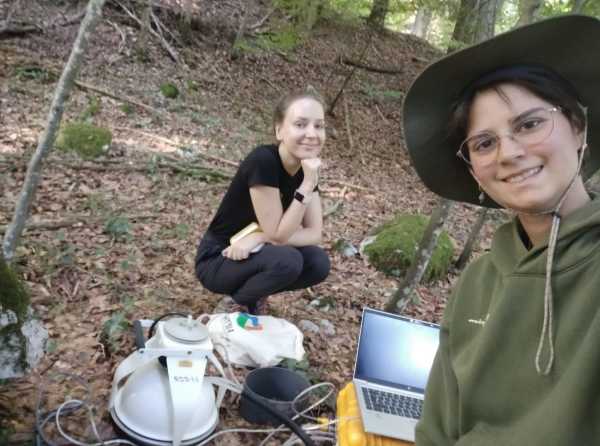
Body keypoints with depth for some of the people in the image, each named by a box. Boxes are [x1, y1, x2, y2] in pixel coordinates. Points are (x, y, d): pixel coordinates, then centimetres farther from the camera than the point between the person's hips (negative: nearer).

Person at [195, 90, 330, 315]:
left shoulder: (307, 169, -6)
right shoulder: (262, 161, -28)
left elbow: (315, 234, -10)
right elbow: (277, 235, -25)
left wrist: (259, 238, -24)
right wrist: (307, 185, -32)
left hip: (250, 254, 6)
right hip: (217, 260, -6)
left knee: (319, 262, -14)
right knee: (288, 260, -30)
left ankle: (253, 295, 9)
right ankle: (239, 304, 0)